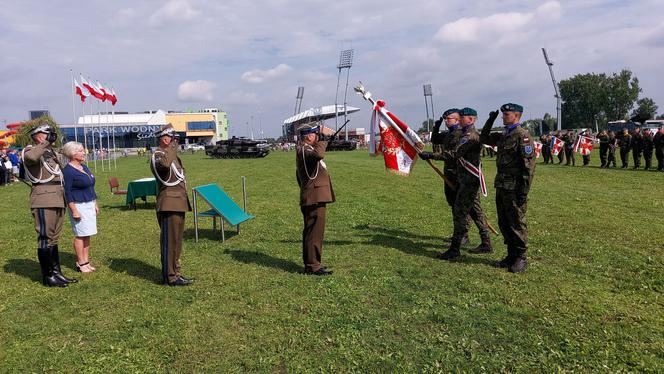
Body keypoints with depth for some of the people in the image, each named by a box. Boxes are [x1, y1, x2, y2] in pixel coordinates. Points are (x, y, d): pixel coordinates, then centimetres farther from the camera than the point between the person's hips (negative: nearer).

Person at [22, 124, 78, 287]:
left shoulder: (51, 152, 20)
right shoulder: (30, 150, -5)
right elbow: (31, 157, -32)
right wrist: (47, 142, -22)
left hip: (58, 199, 9)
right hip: (44, 200, -9)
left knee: (54, 237, 13)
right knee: (45, 237, -4)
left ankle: (56, 272, 20)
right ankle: (48, 276, 3)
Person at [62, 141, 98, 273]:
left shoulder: (84, 167, 13)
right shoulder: (68, 171, -12)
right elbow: (67, 192, -14)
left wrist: (95, 204, 18)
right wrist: (74, 211, -18)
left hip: (89, 204, 8)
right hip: (78, 205, -8)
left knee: (87, 235, 10)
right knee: (80, 235, -3)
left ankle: (86, 261, 16)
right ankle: (81, 263, 5)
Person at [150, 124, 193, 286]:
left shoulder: (171, 154, 19)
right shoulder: (158, 155, -12)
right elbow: (164, 164, -38)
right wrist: (172, 148, -23)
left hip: (178, 204, 10)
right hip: (169, 205, -10)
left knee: (176, 241, 16)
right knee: (170, 241, -5)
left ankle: (173, 272, 27)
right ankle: (170, 277, 1)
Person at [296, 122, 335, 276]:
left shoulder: (304, 149, 20)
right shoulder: (304, 150, -14)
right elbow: (318, 154, -37)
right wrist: (322, 141, -19)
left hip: (312, 198, 11)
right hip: (315, 198, -11)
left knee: (310, 231, 15)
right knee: (315, 232, -7)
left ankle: (310, 263, 24)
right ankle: (312, 266, -1)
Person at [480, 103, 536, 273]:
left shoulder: (523, 135, -12)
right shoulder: (503, 135, 14)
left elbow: (529, 165, -17)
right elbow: (483, 139, 28)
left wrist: (524, 191, -19)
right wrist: (490, 120, 15)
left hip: (515, 189, -8)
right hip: (501, 186, 8)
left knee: (517, 224, 1)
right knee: (504, 223, 13)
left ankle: (521, 258, 13)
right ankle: (511, 254, 25)